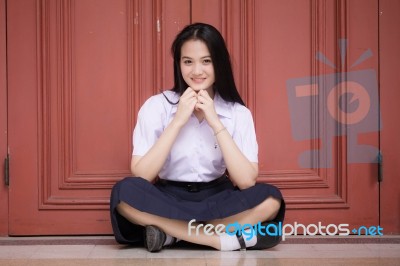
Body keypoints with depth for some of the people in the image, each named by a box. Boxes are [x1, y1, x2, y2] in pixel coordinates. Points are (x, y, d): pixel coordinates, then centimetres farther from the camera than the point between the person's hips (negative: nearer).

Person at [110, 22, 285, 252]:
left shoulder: (238, 113, -5)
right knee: (125, 192, -31)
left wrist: (216, 123, -21)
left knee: (270, 198, -27)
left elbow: (247, 182, -16)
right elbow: (140, 176, -16)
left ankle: (171, 233, -20)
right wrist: (178, 121, -21)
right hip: (168, 200, -1)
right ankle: (226, 238, -27)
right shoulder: (156, 106, -7)